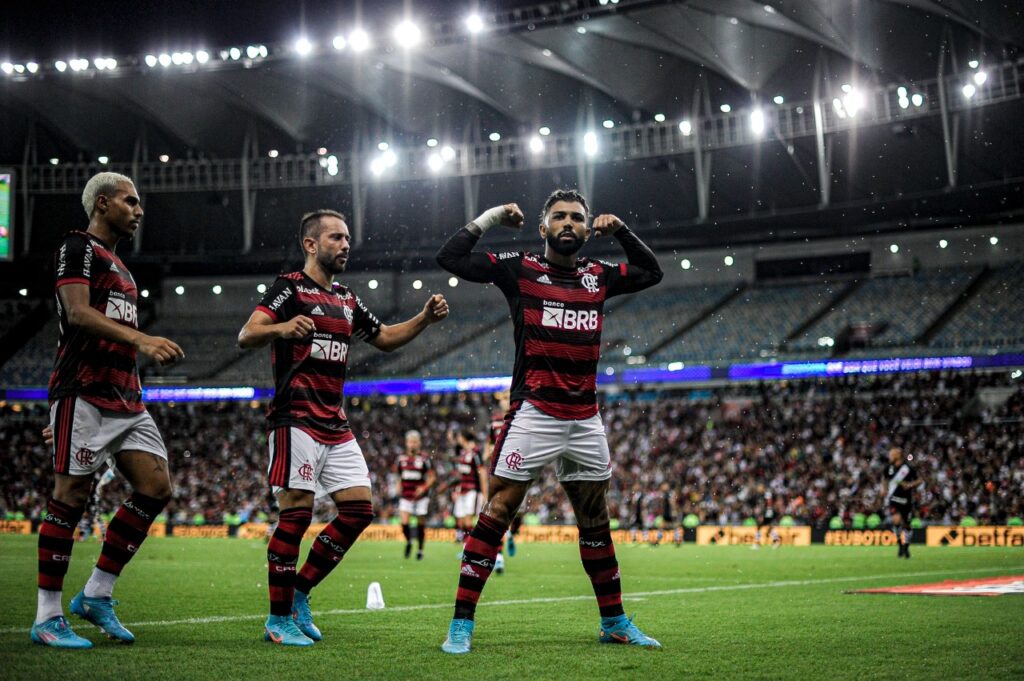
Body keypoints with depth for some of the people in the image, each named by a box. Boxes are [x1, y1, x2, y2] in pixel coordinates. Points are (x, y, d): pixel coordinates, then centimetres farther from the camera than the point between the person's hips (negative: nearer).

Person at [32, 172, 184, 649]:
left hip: (124, 399, 9)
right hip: (83, 393, -9)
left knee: (155, 489, 0)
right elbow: (78, 313, -19)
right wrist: (142, 339, -29)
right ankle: (47, 618, 0)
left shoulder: (118, 266, 24)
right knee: (71, 497, -7)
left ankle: (96, 595, 8)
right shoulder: (78, 248, -4)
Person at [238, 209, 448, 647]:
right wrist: (281, 328, -39)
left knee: (358, 509, 3)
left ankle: (299, 593, 15)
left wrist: (425, 318, 13)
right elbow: (246, 336, -17)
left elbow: (385, 338, 30)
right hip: (296, 420, -8)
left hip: (336, 426, 8)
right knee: (297, 513, -11)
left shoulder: (346, 300, 18)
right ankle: (278, 620, -1)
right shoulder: (290, 288, -5)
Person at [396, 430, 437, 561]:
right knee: (404, 522, -12)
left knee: (421, 524, 5)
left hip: (420, 496, -3)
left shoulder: (425, 459, -6)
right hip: (406, 496, 3)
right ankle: (408, 542, 15)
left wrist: (424, 487, -17)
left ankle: (420, 549, 20)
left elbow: (432, 476, -3)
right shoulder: (402, 459, 7)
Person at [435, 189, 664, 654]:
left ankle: (615, 622, 24)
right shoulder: (519, 269, 1)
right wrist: (490, 218, 0)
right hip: (534, 414, -5)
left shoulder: (599, 276, 13)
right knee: (498, 511, -8)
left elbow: (651, 272, 29)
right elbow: (450, 258, -4)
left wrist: (621, 231, 18)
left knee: (595, 520, 13)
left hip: (586, 420, 5)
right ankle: (461, 623, -4)